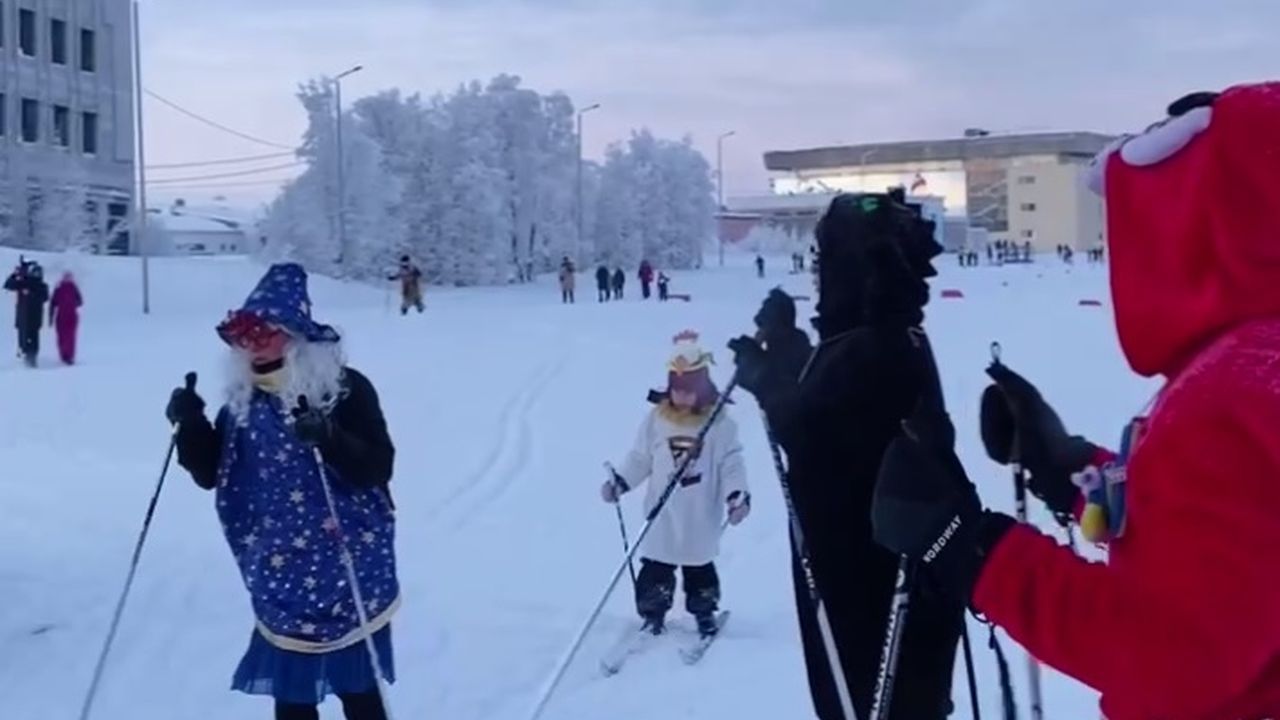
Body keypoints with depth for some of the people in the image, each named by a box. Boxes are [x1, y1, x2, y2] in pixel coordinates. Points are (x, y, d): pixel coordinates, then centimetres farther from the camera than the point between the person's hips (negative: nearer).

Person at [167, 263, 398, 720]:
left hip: (348, 575, -4)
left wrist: (329, 439, -36)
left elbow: (377, 467, -19)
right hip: (283, 581, 5)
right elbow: (212, 473, 8)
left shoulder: (344, 389, -13)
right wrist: (190, 425, -9)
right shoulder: (244, 401, 2)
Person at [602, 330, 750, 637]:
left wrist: (737, 495, -20)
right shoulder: (656, 419, -3)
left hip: (700, 520, -1)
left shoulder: (720, 422, -8)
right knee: (655, 569, 4)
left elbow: (731, 464, -7)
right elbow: (640, 458, 4)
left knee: (700, 569, 12)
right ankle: (652, 614, 20)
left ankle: (704, 613, 31)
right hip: (662, 517, 1)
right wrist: (619, 482, -5)